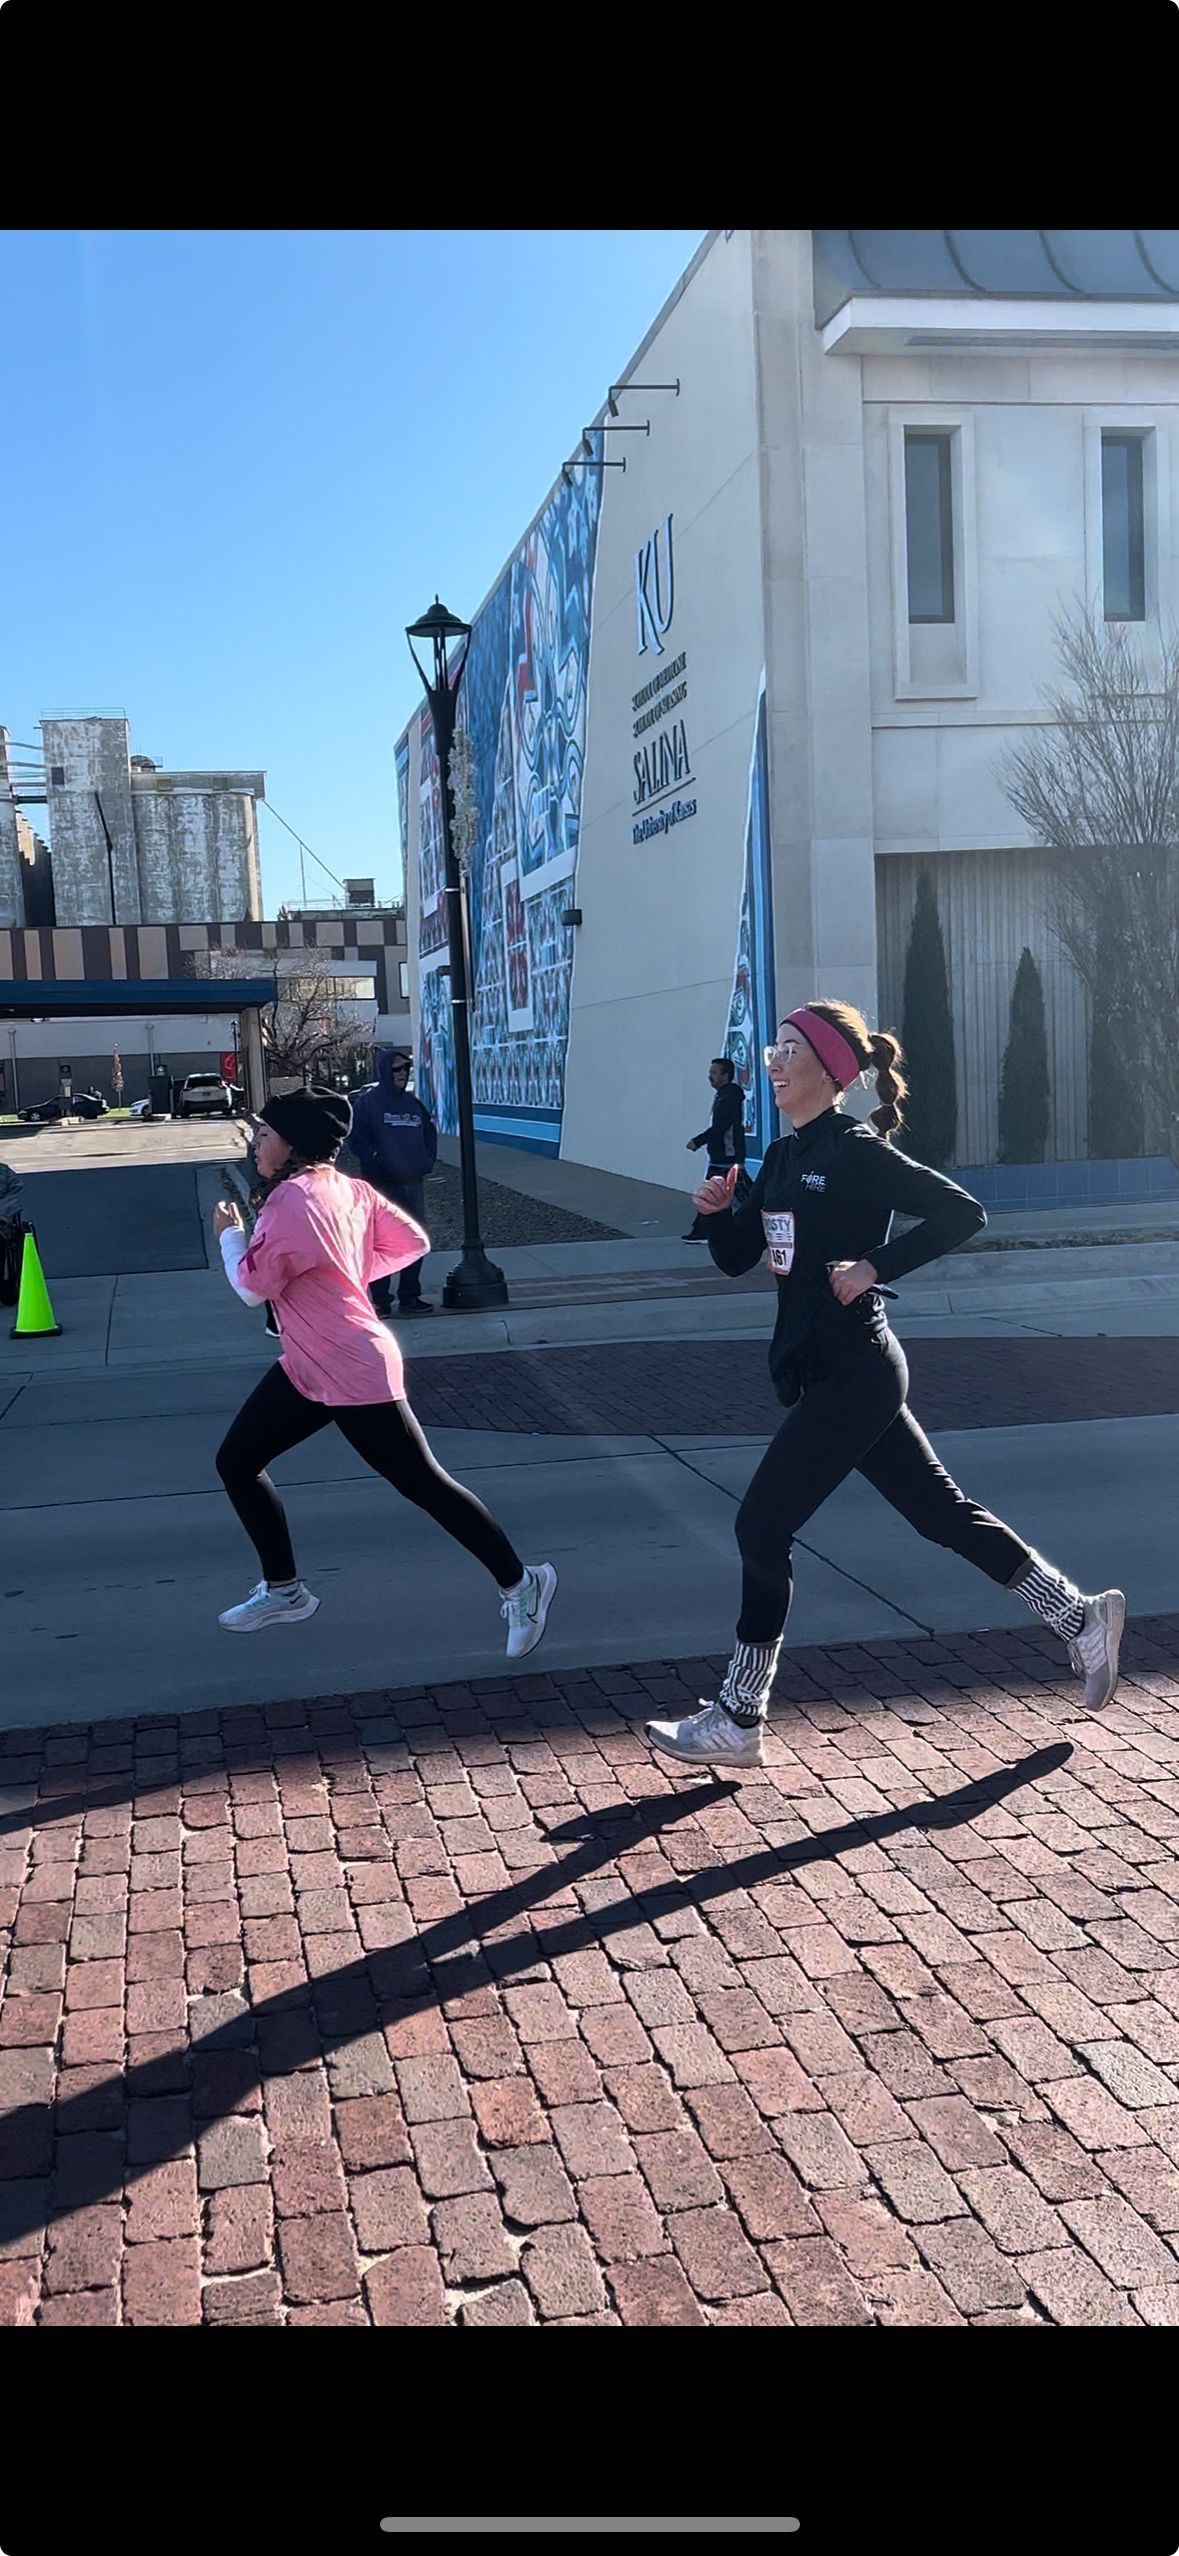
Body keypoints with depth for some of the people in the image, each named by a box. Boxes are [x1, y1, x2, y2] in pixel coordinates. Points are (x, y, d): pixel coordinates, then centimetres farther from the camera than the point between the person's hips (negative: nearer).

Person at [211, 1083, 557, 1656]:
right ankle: (283, 1591, 27)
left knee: (424, 1485, -2)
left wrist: (229, 1233, 1)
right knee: (236, 1463, 13)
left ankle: (520, 1583, 10)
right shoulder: (347, 1188, 5)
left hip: (355, 1374, -10)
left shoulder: (292, 1199, -21)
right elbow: (412, 1241, 10)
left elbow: (253, 1286, -17)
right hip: (307, 1367, 10)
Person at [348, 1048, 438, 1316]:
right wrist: (378, 1164, -16)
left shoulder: (412, 1102, 14)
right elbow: (359, 1141, -8)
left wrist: (427, 1162, 5)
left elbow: (430, 1133, 20)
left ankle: (410, 1296, 17)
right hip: (382, 1184, -6)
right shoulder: (367, 1102, -4)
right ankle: (380, 1301, 3)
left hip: (413, 1183, 6)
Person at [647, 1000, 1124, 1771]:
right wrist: (717, 1211, -5)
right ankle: (1081, 1617, 28)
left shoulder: (854, 1151, -13)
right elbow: (737, 1259, 14)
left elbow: (962, 1212, -16)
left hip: (851, 1375, -9)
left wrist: (875, 1265, -19)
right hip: (826, 1375, 9)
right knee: (942, 1512, 15)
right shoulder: (783, 1157, 12)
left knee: (762, 1526, -5)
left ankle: (739, 1722, 6)